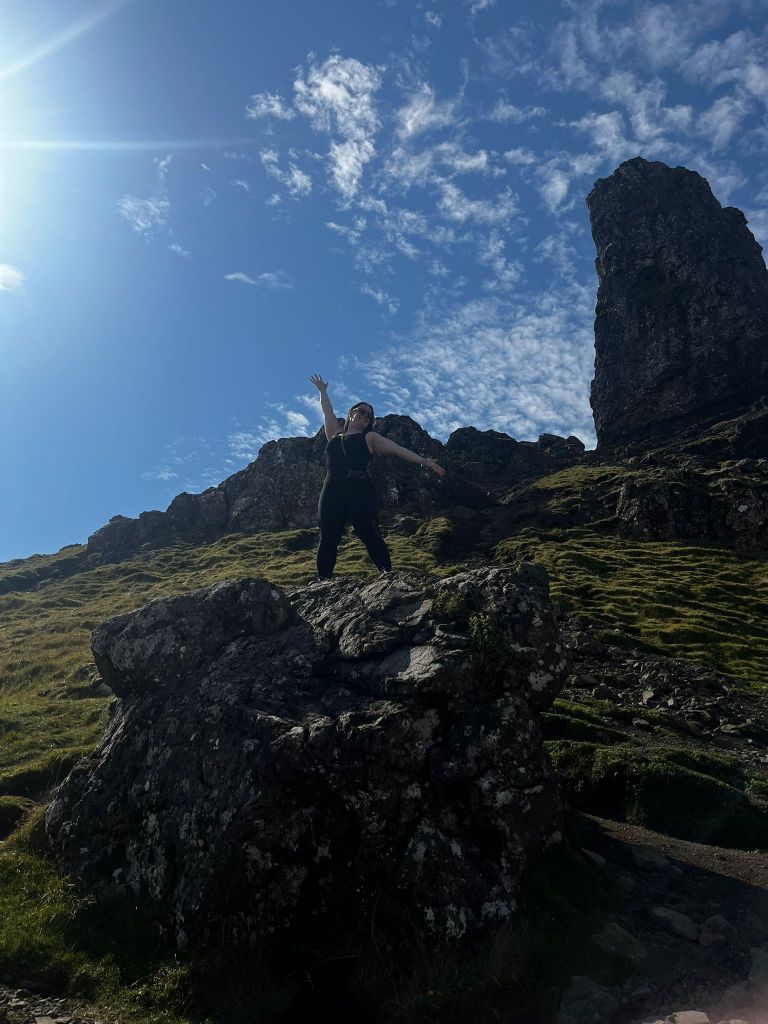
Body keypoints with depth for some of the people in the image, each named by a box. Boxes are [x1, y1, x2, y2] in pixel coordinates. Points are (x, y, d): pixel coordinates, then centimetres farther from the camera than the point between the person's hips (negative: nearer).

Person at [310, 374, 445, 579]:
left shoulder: (369, 437, 17)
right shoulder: (335, 435, 25)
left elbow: (397, 449, 9)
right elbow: (328, 412, 38)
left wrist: (424, 461, 2)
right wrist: (322, 391, 49)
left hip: (360, 491, -3)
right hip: (332, 491, 3)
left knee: (370, 535, -12)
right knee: (328, 540, 0)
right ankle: (322, 581, 2)